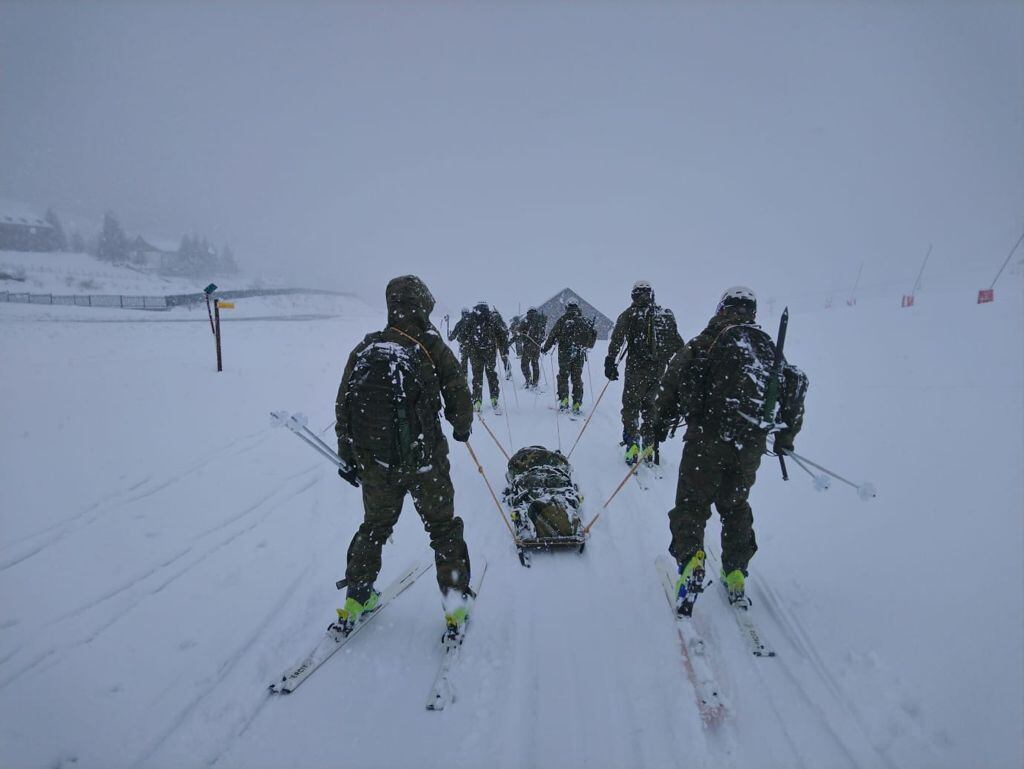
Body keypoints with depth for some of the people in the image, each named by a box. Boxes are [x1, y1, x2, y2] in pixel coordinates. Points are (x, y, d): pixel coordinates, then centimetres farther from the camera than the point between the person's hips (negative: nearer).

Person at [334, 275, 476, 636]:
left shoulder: (364, 348, 1)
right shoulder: (432, 346, -10)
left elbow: (344, 407, 4)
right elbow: (458, 397, -5)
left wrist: (348, 456, 14)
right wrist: (462, 427, 17)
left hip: (374, 462, 4)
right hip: (425, 461, -3)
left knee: (375, 527, 23)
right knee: (443, 528, 14)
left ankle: (356, 600, 30)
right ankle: (456, 603, 20)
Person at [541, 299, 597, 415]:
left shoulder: (562, 320, -4)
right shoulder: (584, 321, 5)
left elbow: (553, 335, -3)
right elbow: (592, 334, 11)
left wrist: (545, 348, 10)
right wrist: (587, 346, 28)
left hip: (565, 354, -2)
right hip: (579, 354, 2)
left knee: (563, 376, 9)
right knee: (577, 378, 9)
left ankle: (564, 400, -5)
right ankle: (577, 404, 6)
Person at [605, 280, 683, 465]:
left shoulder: (629, 314, -3)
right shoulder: (666, 314, 8)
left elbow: (617, 340, -14)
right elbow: (677, 342, 12)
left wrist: (610, 362, -15)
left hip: (637, 368, -4)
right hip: (658, 370, 4)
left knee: (631, 406, 5)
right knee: (649, 405, 18)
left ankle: (632, 444, -4)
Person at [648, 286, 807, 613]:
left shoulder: (708, 340, 0)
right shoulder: (770, 346, 15)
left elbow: (674, 378, -5)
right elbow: (794, 386, 18)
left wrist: (661, 420, 6)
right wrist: (785, 436, 29)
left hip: (708, 438, -4)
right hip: (752, 444, 5)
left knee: (692, 503, 5)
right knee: (735, 506, 21)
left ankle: (691, 560, -14)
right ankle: (735, 574, 23)